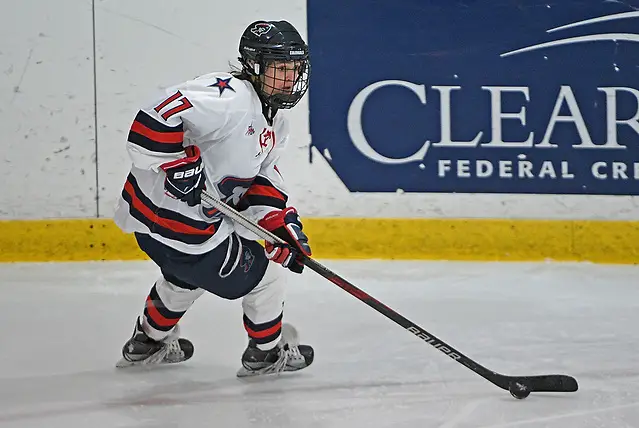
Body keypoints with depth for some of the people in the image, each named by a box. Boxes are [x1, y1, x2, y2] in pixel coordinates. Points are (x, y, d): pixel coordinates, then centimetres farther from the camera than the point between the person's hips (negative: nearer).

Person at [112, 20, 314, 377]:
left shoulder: (275, 122, 11)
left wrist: (283, 223, 3)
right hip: (177, 221, -11)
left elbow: (261, 177, 15)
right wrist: (182, 165, -33)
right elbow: (154, 119, -31)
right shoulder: (228, 96, -23)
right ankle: (267, 352, 27)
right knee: (264, 274, 5)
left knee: (187, 273, 38)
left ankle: (149, 341, 57)